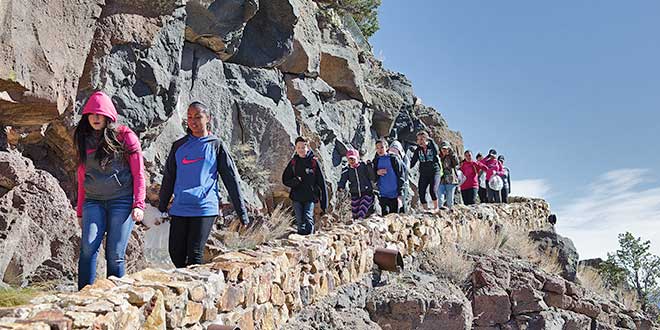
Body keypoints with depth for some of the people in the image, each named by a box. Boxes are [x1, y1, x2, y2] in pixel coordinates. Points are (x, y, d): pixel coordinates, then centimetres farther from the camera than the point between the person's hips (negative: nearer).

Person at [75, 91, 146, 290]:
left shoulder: (125, 137, 0)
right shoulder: (84, 139, 14)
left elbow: (138, 173, -1)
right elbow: (82, 177, 19)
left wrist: (138, 205, -9)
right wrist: (80, 211, 19)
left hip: (121, 201, -3)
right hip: (93, 202, 3)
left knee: (115, 255, -3)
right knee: (88, 247, -15)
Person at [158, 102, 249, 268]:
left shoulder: (216, 145, 3)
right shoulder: (178, 145, 12)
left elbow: (231, 180, 2)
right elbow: (168, 179, 17)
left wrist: (242, 212, 0)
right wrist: (161, 208, 14)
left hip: (205, 209, -4)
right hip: (179, 209, 4)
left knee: (195, 254, -9)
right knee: (176, 253, 4)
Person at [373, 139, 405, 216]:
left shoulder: (394, 159, -2)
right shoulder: (376, 161, 8)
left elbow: (400, 176, -3)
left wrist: (400, 193, -9)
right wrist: (377, 173, -10)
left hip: (394, 194, -2)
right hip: (383, 195, 2)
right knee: (385, 215, -7)